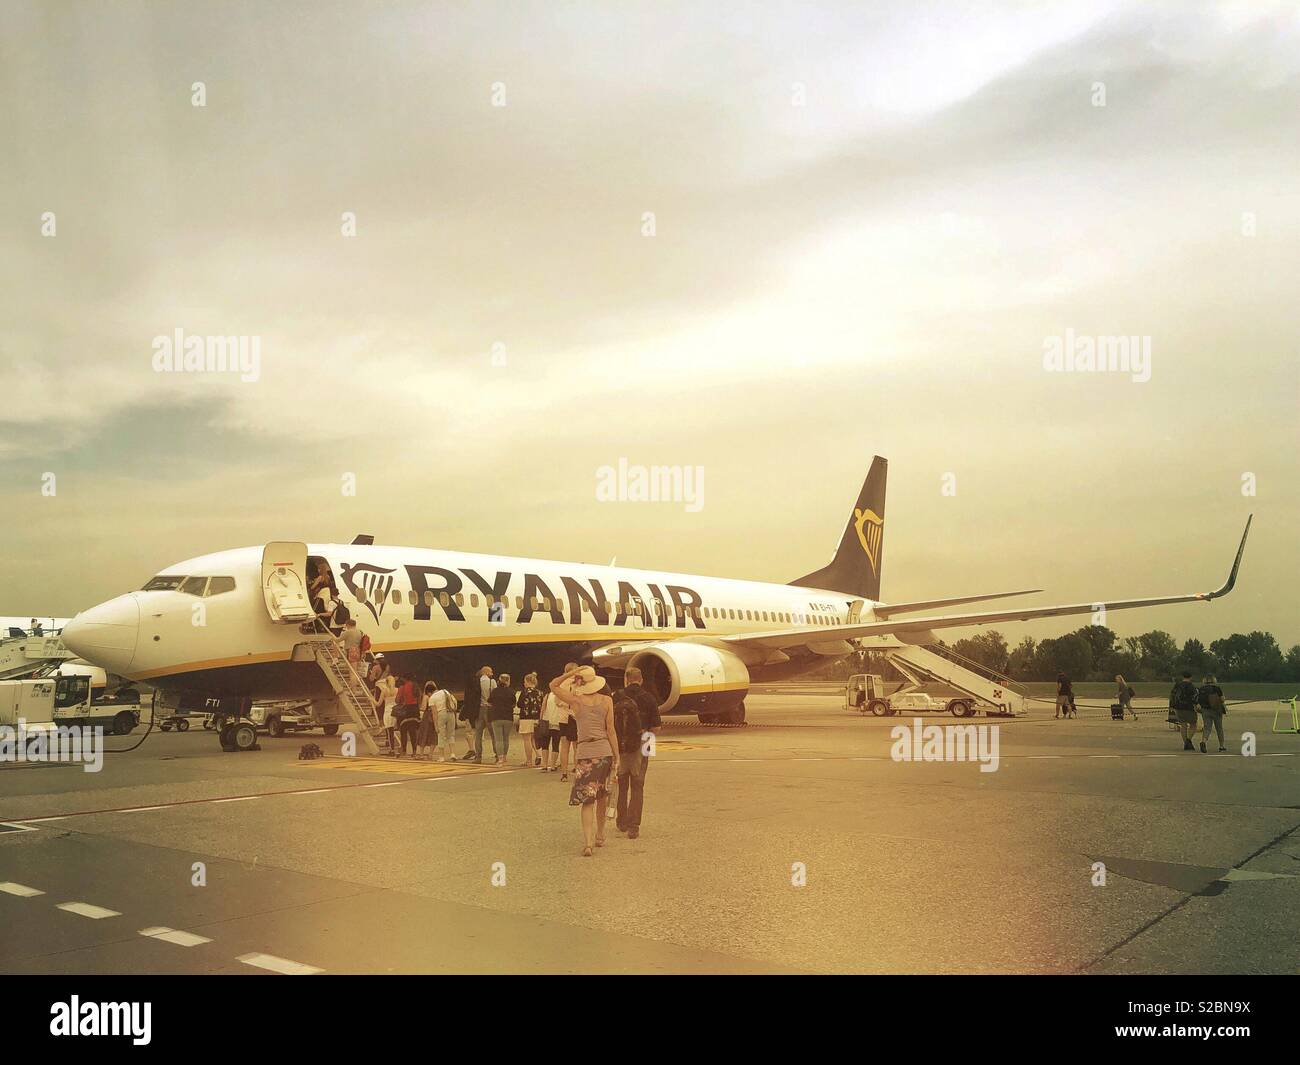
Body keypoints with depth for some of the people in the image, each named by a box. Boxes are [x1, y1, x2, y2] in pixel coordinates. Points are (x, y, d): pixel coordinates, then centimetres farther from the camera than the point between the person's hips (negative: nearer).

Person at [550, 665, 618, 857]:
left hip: (586, 753, -2)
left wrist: (572, 672, 1)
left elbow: (553, 685, 12)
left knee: (587, 800, 0)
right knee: (602, 796, 19)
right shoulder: (606, 701, 1)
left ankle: (588, 844, -12)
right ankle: (600, 836, 30)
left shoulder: (576, 701, -3)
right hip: (605, 751, 2)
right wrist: (616, 756, 7)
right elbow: (611, 730, 0)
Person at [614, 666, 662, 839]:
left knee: (621, 786, 17)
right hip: (639, 747, -1)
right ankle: (633, 827, -1)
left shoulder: (617, 698, -5)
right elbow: (656, 726, -4)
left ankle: (622, 823, 27)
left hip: (619, 747, 1)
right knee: (637, 787, 6)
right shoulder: (649, 699, -6)